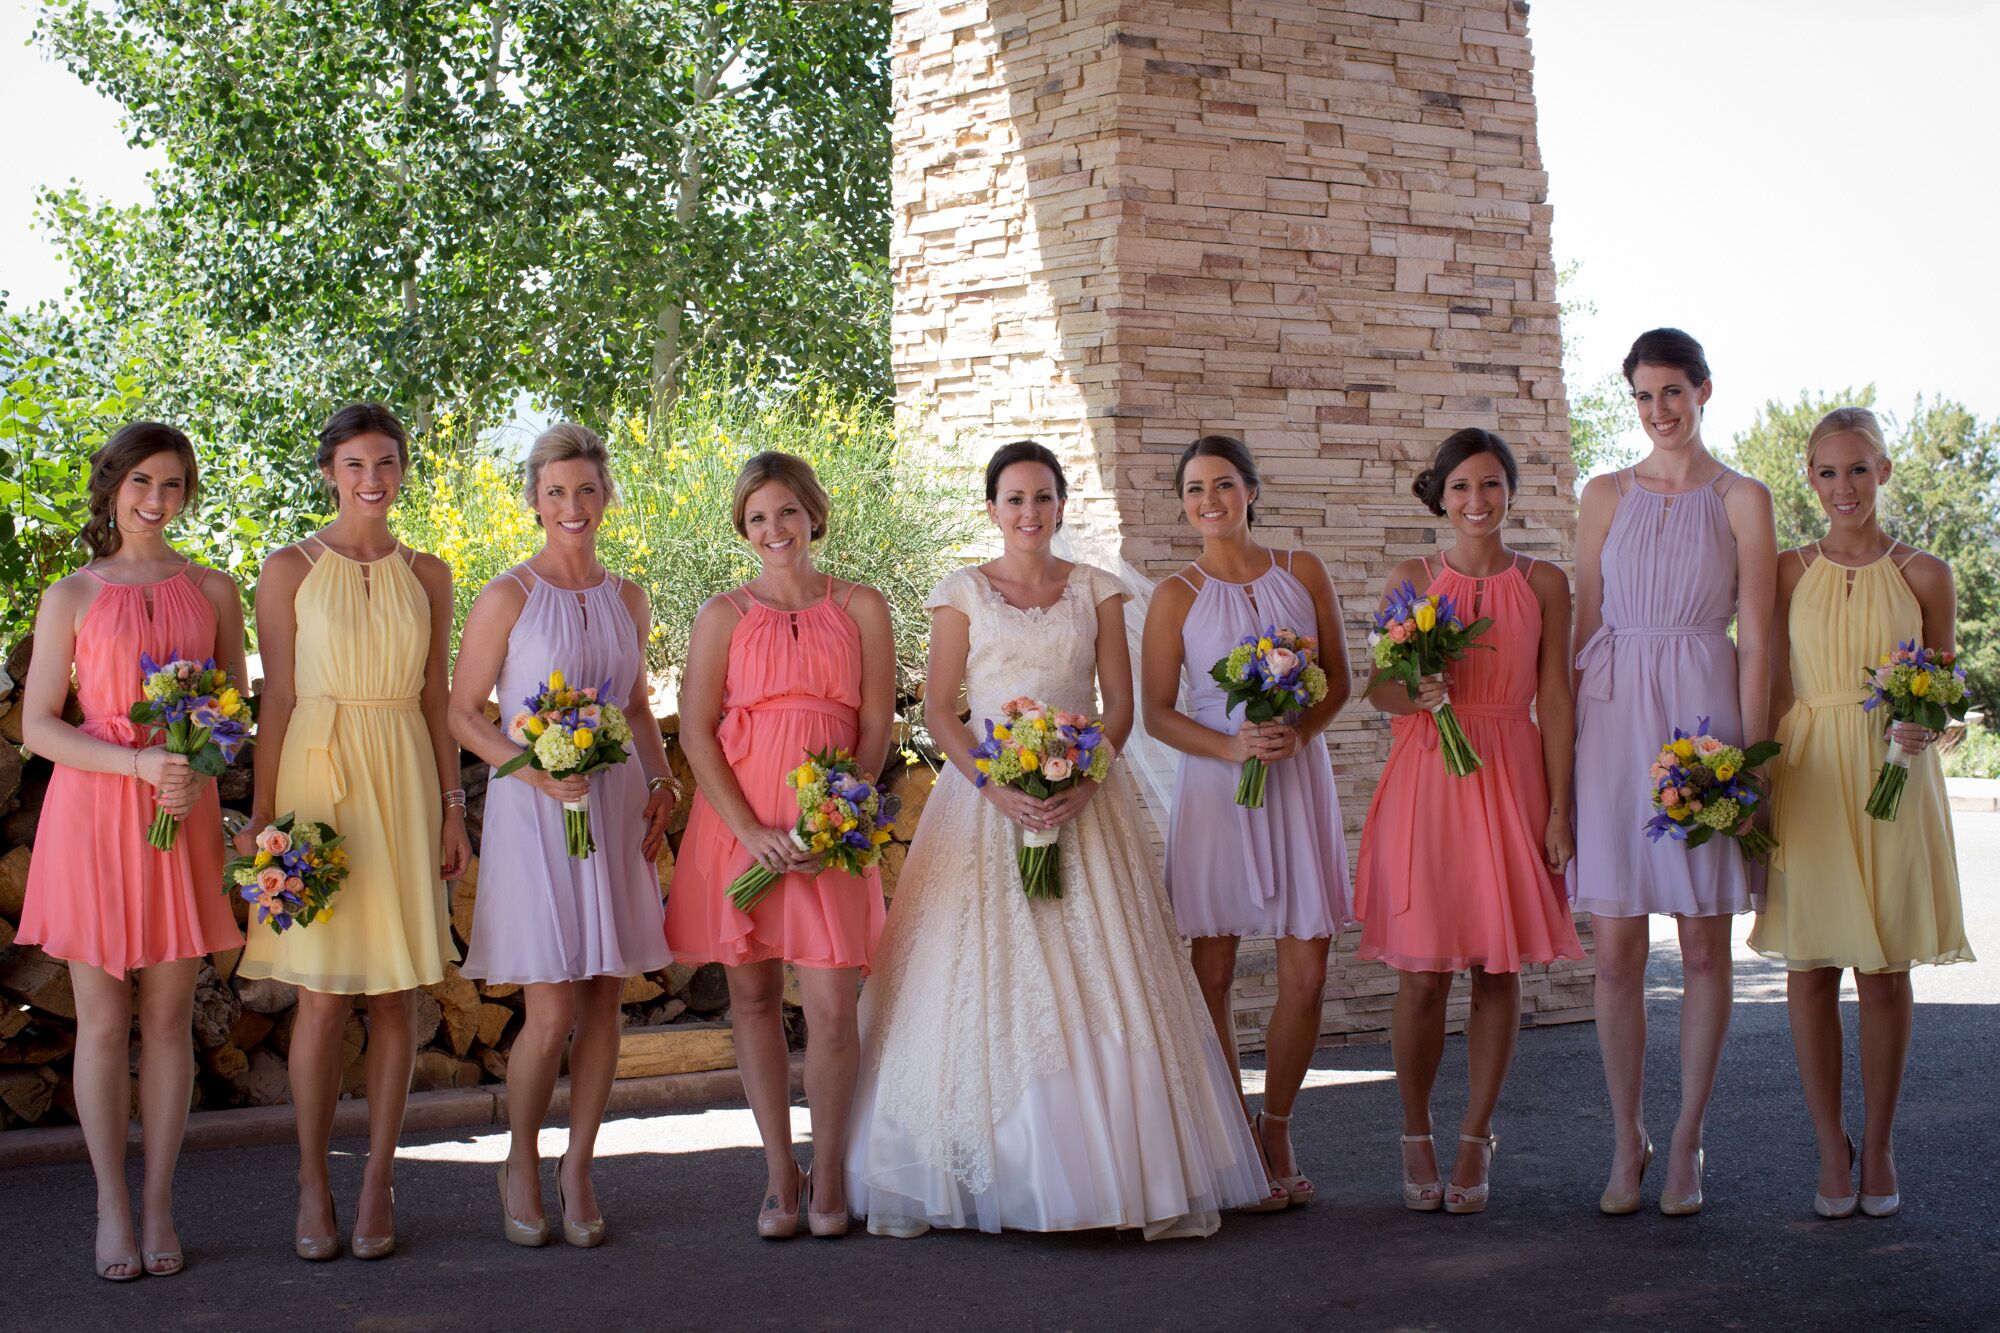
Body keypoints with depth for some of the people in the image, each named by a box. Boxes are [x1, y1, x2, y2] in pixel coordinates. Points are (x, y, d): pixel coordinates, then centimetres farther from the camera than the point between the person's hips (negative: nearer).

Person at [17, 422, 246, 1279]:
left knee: (169, 1016, 4)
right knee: (103, 1021, 1)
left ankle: (159, 1204, 12)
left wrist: (194, 773, -9)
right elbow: (38, 727, -1)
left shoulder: (213, 592, 8)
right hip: (92, 815, -1)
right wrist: (138, 763, -15)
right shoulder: (71, 598, 3)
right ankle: (111, 1205, 11)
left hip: (182, 818, 2)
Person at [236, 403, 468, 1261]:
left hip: (403, 783, 3)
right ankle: (313, 1183, 8)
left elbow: (437, 700, 12)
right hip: (316, 777, -3)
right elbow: (276, 701, 0)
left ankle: (378, 1180, 11)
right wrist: (262, 816, -6)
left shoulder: (426, 575, 10)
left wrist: (453, 807, 7)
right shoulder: (291, 569, 2)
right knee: (323, 993, -4)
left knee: (395, 990, 3)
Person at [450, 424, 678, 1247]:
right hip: (534, 814, -5)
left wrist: (660, 783, 6)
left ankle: (577, 1172, 19)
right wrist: (536, 771, -17)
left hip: (614, 811, 5)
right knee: (551, 1015, -8)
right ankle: (520, 1164, 16)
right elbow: (462, 712, -4)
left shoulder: (626, 600, 11)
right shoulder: (508, 597, -5)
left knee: (605, 1000, 5)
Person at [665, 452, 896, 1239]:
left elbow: (876, 728, 5)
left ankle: (827, 1177, 9)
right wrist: (751, 830, -10)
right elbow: (695, 731, 1)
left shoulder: (862, 609, 7)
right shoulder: (724, 615, 6)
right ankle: (779, 1176, 15)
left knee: (831, 1005, -7)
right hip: (737, 820, 1)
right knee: (753, 995, 4)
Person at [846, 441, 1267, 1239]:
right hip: (985, 797, -1)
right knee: (984, 981, -4)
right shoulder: (963, 594, 5)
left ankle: (1119, 1168, 2)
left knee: (1098, 982, -3)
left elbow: (1120, 703, 5)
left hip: (1083, 798, 1)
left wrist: (1084, 780, -12)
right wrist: (994, 787, -15)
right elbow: (938, 709, 0)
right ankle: (973, 1174, 2)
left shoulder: (1095, 591, 9)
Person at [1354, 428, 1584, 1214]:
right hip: (1425, 777, 0)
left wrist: (1560, 810, -3)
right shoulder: (1412, 580, 5)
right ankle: (1415, 1140, 14)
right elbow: (1378, 688, 8)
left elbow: (1556, 700, 3)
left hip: (1510, 779, 1)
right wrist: (1416, 693, -16)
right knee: (1422, 973, -2)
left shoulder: (1543, 584, 5)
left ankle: (1475, 1142, 13)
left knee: (1498, 967, 2)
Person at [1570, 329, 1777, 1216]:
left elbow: (1755, 640, 1)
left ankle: (1686, 1143, 13)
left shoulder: (1742, 500, 4)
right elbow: (1583, 625, 10)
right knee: (1615, 950, 2)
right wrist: (1567, 747, 3)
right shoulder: (1607, 496, 11)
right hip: (1613, 718, 2)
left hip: (1703, 713, -2)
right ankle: (1627, 1141, 14)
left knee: (1704, 943, 3)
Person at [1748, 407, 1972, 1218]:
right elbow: (1774, 688, 6)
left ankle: (1878, 1145, 17)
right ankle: (1831, 1150, 13)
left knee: (1885, 967, 3)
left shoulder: (1923, 575, 3)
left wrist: (1924, 726, -13)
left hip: (1893, 778, -1)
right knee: (1810, 965, 2)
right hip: (1807, 777, 1)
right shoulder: (1788, 572, 5)